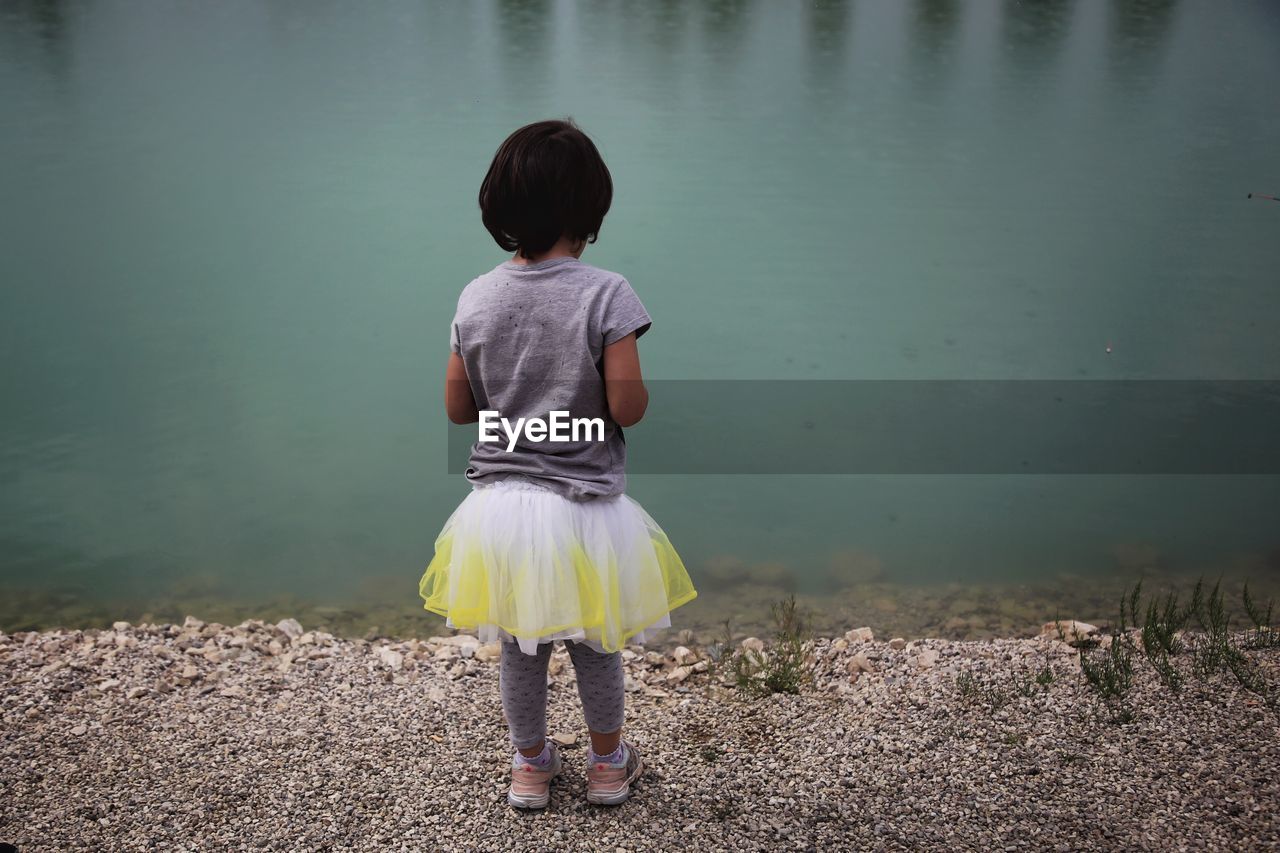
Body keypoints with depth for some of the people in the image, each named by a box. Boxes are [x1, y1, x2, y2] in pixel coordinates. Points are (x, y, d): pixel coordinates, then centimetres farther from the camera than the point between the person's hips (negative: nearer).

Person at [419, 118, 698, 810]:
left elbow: (457, 407, 1)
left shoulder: (476, 298, -4)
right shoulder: (606, 294, -17)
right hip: (583, 508, -3)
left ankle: (530, 766, 38)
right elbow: (627, 408, -19)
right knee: (595, 647, 18)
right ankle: (608, 764, 37)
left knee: (519, 648, 21)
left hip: (500, 503, 3)